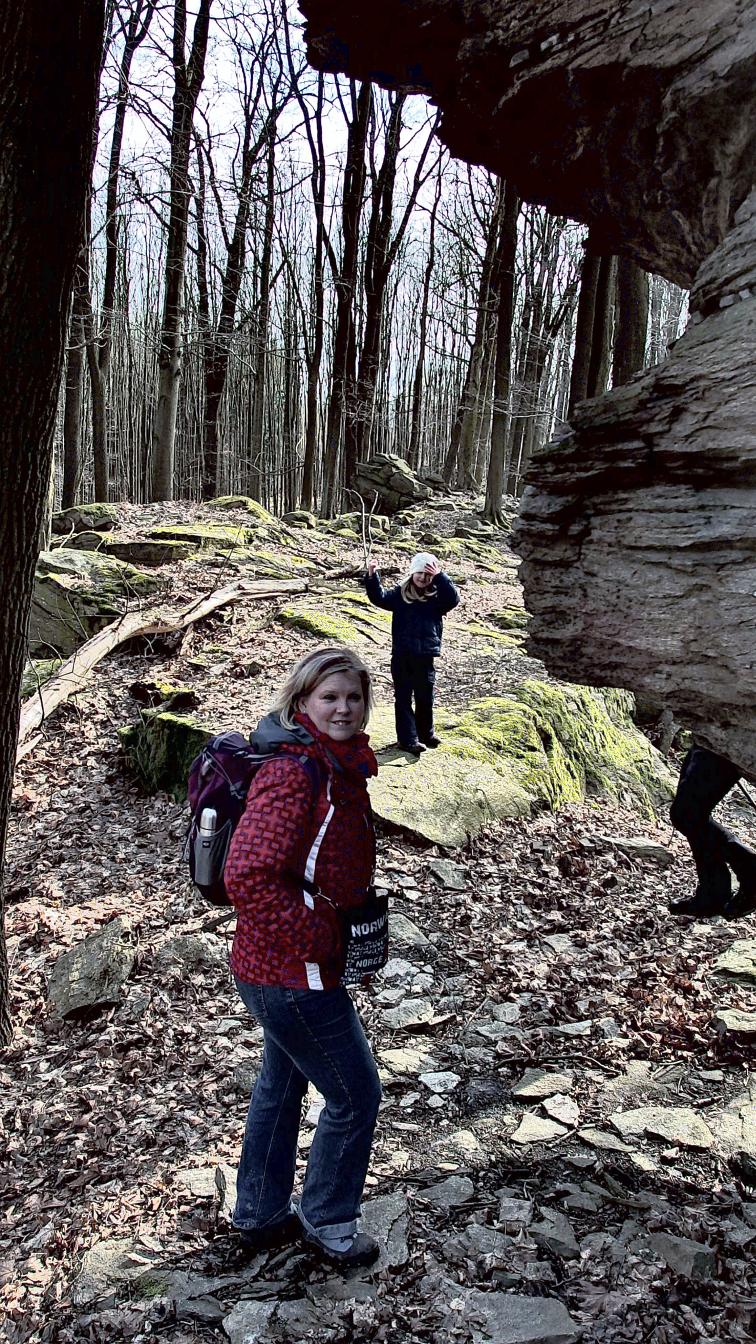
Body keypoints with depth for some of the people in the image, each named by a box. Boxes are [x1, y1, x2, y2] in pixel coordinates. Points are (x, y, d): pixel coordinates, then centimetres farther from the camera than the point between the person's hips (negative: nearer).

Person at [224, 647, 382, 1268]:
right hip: (294, 973, -10)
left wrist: (353, 910, 11)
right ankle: (327, 1220, 33)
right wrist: (318, 938, -24)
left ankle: (261, 1214, 47)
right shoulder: (294, 774, -26)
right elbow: (249, 878, -33)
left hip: (275, 966, 10)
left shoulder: (340, 764, 4)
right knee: (355, 1096, 9)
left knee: (283, 1082, 25)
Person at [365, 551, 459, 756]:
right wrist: (372, 576, -23)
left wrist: (440, 577, -22)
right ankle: (408, 738, 7)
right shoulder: (400, 593, 2)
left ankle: (425, 732, 30)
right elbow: (379, 597, -9)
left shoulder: (437, 596, 5)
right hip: (402, 656, -1)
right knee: (404, 698, 2)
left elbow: (453, 599, -13)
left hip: (426, 657, 1)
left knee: (425, 698, 12)